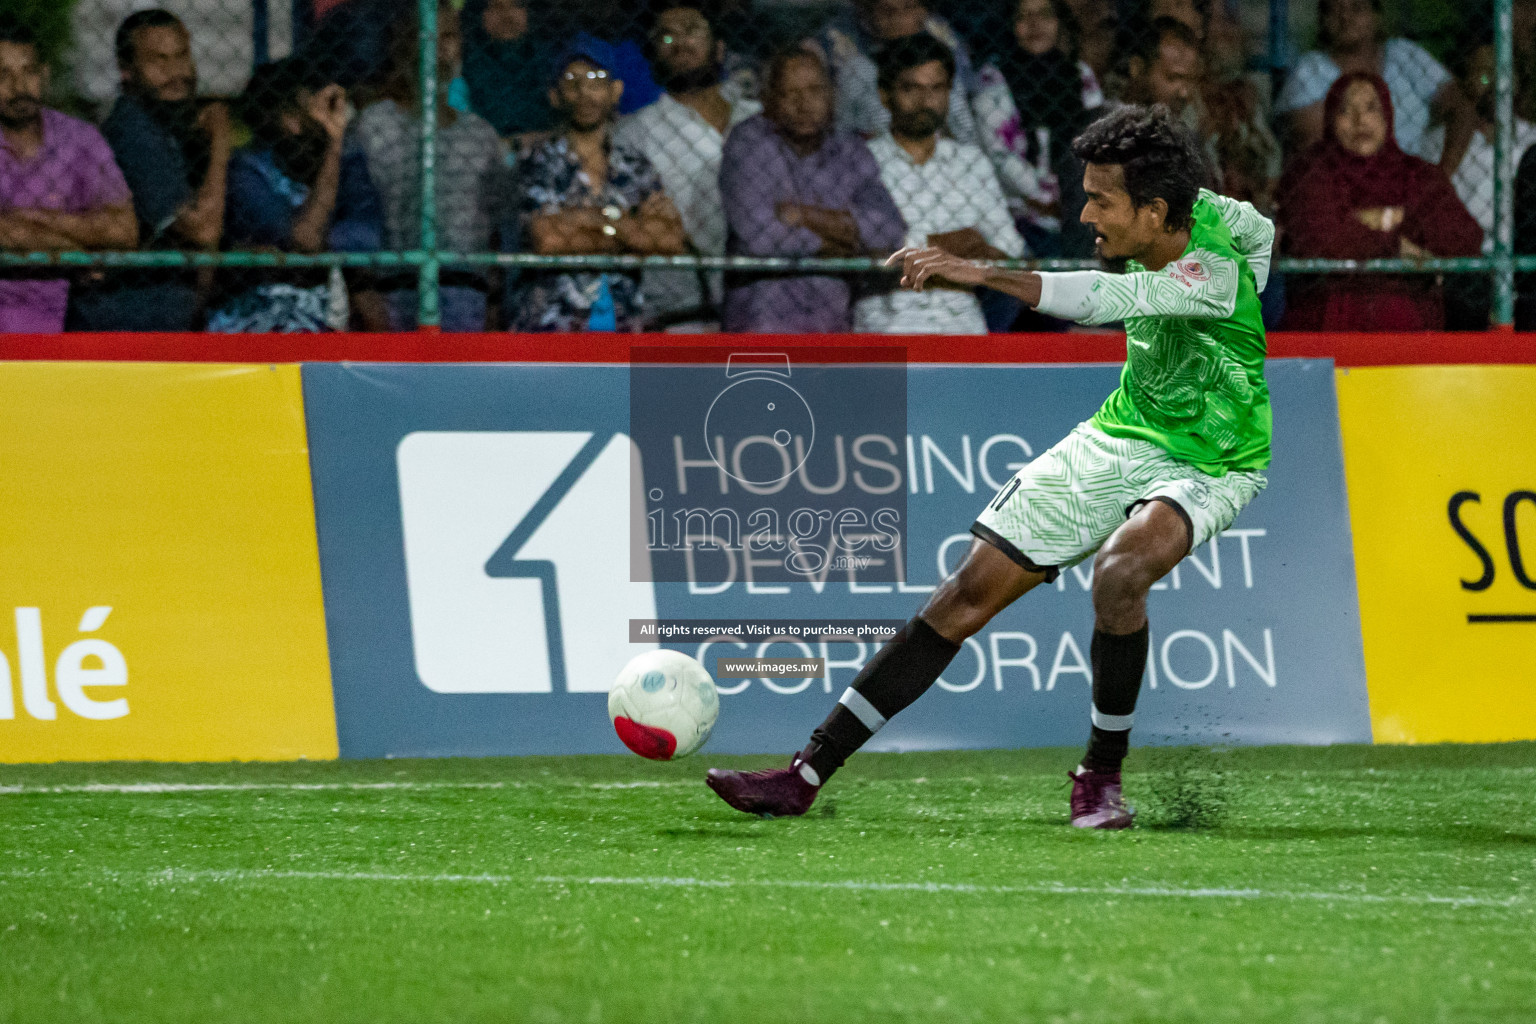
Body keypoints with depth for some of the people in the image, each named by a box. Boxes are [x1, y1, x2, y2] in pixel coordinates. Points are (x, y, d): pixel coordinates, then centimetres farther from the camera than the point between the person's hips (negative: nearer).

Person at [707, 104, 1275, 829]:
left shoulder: (1212, 274, -31)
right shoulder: (1201, 211, -8)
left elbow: (1100, 299, -47)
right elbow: (1261, 229, 13)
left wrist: (983, 274, -56)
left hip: (1208, 469, -7)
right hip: (1119, 436, 7)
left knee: (1119, 574, -38)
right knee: (971, 591, -2)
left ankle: (1102, 773, -14)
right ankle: (806, 775, -2)